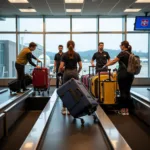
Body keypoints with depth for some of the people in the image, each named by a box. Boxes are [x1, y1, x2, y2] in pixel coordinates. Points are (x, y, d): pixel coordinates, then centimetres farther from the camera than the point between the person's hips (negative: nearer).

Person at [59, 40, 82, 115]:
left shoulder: (65, 55, -4)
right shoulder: (77, 55, 0)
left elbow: (61, 67, -11)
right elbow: (80, 66, -2)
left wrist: (62, 70, 10)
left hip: (67, 73, 0)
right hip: (74, 73, 0)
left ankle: (64, 109, 9)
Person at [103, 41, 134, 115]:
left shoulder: (123, 53, -10)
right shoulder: (131, 54, 10)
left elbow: (114, 61, -13)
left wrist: (106, 65, -2)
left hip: (123, 74, -6)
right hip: (130, 75, 7)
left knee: (123, 92, -1)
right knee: (127, 92, 8)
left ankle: (123, 110, 3)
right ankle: (127, 110, 11)